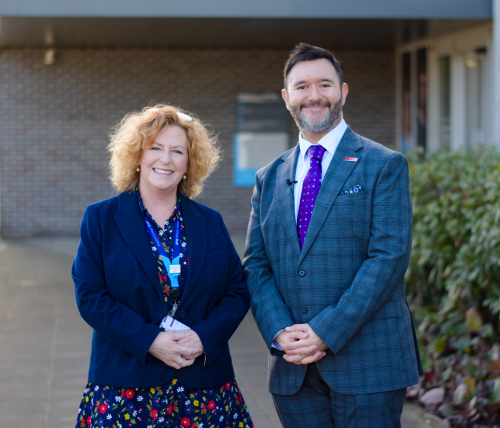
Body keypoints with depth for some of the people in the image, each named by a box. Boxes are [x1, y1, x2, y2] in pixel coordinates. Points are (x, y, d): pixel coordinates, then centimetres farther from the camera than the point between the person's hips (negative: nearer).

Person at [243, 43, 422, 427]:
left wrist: (327, 332, -15)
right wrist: (280, 332, -8)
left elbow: (389, 255, -10)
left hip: (367, 364, -4)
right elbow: (256, 265, 10)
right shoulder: (269, 179, 14)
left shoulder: (385, 166, -1)